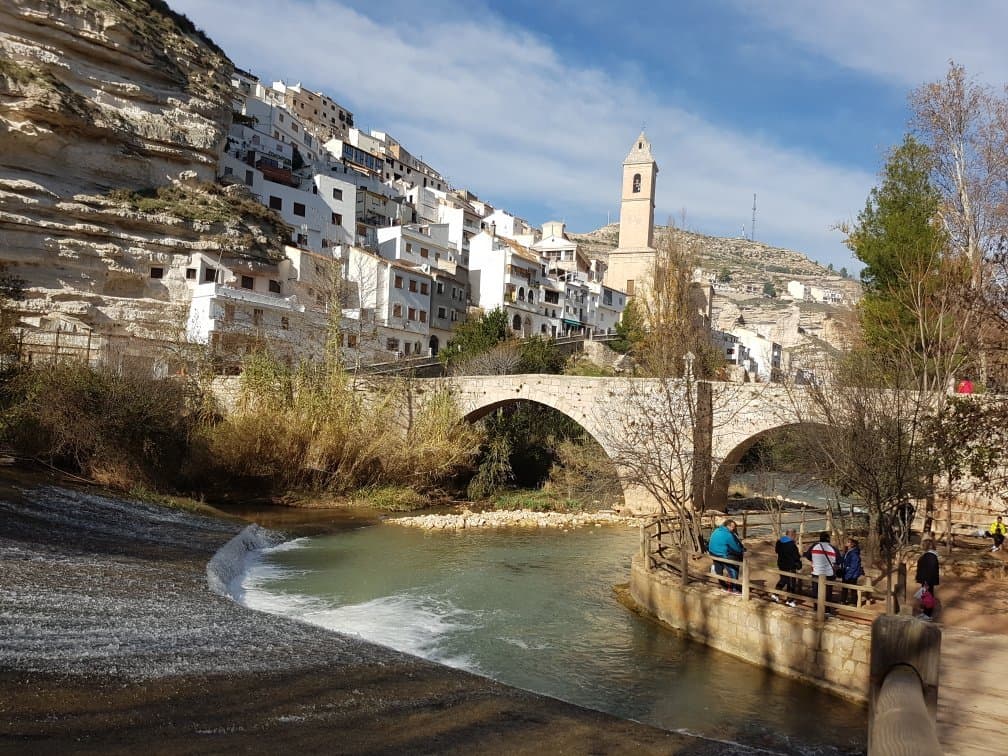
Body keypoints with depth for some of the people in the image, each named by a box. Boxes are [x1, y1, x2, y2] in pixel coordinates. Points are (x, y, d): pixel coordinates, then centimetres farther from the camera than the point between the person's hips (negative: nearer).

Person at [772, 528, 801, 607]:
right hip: (790, 566, -7)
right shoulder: (792, 545, -23)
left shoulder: (779, 542, 0)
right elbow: (796, 557, -22)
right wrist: (799, 555, 2)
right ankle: (789, 600, 13)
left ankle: (775, 594, 21)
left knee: (783, 579, 24)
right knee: (791, 583, 6)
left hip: (781, 565, 7)